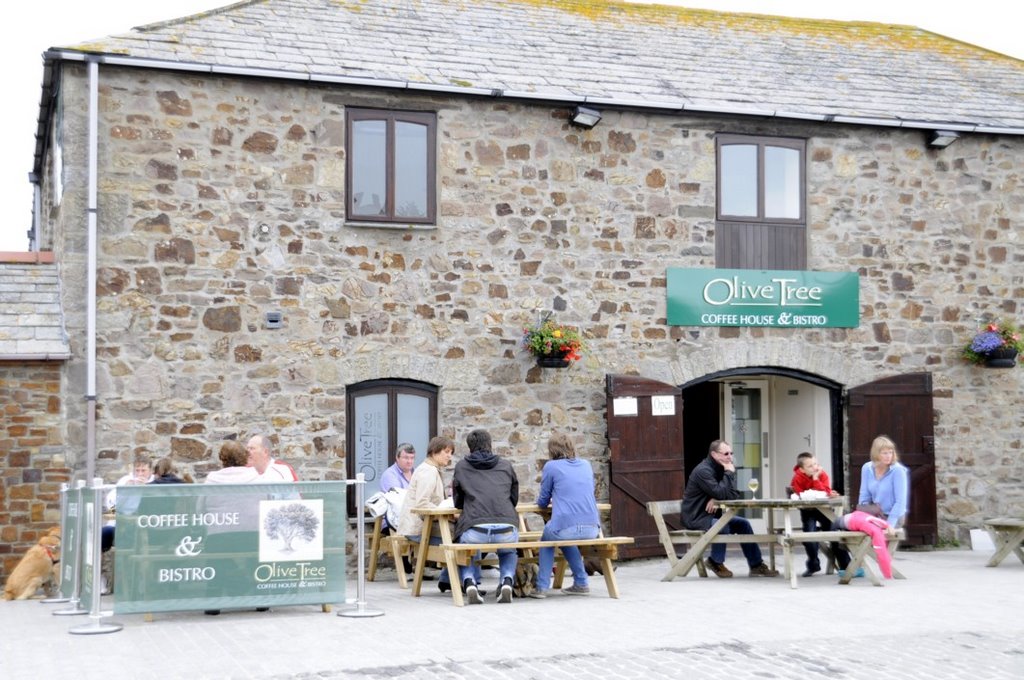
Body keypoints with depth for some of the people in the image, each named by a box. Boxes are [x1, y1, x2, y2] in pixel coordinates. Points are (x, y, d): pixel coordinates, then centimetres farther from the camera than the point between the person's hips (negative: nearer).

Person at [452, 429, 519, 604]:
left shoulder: (462, 466, 16)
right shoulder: (506, 466, 19)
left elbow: (458, 502, 25)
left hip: (475, 530, -1)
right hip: (507, 530, 1)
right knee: (508, 552, 38)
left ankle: (469, 583, 6)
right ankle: (506, 582, 9)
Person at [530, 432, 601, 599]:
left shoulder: (551, 466, 3)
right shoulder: (586, 465, 16)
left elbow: (543, 502, 11)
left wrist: (540, 501, 34)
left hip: (566, 528, -4)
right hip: (592, 529, 4)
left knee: (547, 540, 29)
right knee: (565, 540, 36)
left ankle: (542, 587, 21)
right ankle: (581, 583, 33)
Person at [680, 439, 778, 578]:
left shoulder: (721, 469, 8)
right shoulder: (703, 471, -22)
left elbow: (734, 494, 2)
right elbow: (721, 493, -30)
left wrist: (716, 500, -19)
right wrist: (730, 473, -20)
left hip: (711, 514, 9)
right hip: (696, 517, -9)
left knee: (743, 524, 1)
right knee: (722, 526, -32)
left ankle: (756, 565, 6)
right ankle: (716, 562, -8)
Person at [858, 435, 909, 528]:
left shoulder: (898, 470, -17)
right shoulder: (867, 468, -2)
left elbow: (900, 501, -16)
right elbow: (864, 497, 6)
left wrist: (889, 524, -21)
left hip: (894, 516, -5)